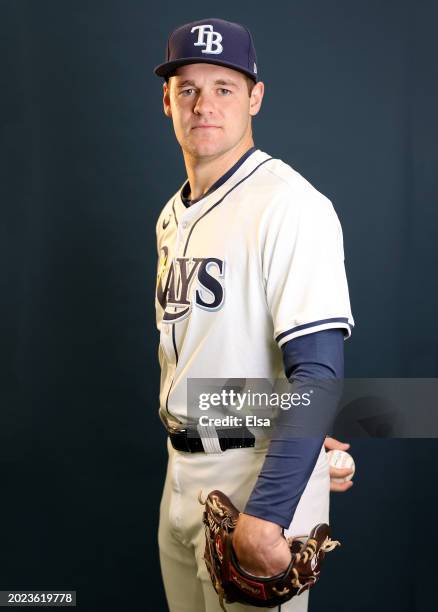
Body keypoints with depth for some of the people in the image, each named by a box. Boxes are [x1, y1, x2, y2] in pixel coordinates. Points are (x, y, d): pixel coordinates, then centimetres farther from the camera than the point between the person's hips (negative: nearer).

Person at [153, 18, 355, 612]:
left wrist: (266, 513, -26)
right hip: (181, 473, 8)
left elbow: (318, 371, -21)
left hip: (258, 476, -7)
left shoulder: (290, 204, -15)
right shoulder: (172, 216, 12)